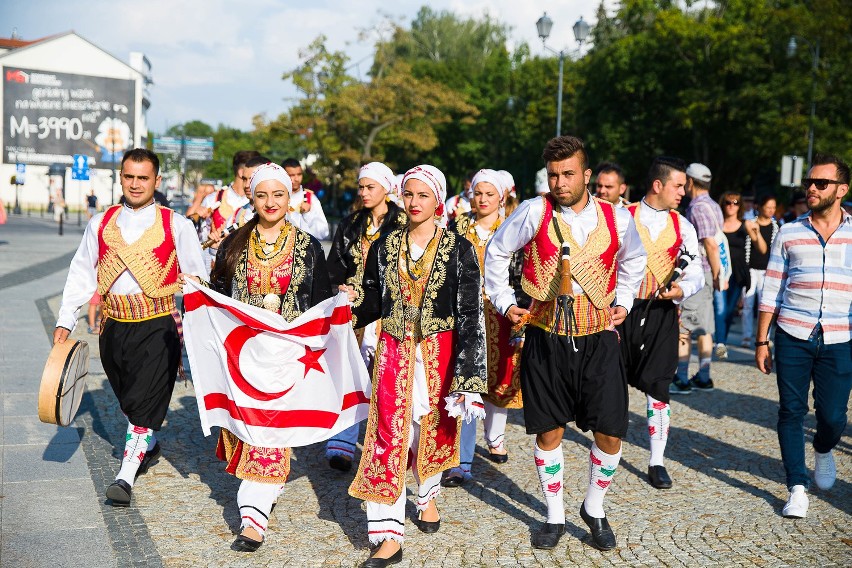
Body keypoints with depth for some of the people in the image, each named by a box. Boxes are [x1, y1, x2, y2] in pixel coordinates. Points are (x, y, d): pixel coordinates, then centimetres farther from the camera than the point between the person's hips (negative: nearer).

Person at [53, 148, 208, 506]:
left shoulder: (176, 225, -1)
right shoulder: (100, 224, 8)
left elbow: (197, 279, 1)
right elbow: (81, 275, 11)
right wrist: (65, 321, 4)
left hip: (159, 325, -4)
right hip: (114, 325, 4)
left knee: (146, 398, -11)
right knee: (127, 398, 16)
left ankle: (126, 475, -7)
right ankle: (148, 447, 41)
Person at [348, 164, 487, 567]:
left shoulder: (458, 249, -5)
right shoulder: (384, 247, 4)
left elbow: (470, 316, -9)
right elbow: (373, 305, 6)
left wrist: (467, 377, -15)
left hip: (438, 353, -1)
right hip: (394, 352, 2)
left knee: (432, 429, 13)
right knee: (388, 437, -4)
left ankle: (427, 497, 43)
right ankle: (390, 535, 0)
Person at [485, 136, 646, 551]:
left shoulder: (616, 219, -1)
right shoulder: (534, 212, -7)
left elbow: (633, 260, 20)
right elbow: (496, 253, 7)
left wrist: (623, 303, 11)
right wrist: (505, 303, 4)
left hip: (597, 339, 1)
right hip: (545, 339, -1)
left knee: (610, 433, 1)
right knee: (548, 431, 7)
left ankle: (594, 508, 26)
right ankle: (554, 516, 25)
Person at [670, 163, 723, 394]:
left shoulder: (698, 208, -14)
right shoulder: (713, 206, 15)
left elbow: (712, 245, -19)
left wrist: (717, 275, -13)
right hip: (705, 273, 10)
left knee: (682, 327, -5)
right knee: (704, 327, 12)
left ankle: (682, 380, -2)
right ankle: (703, 378, 17)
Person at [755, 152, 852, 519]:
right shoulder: (789, 234, 5)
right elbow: (771, 291, 8)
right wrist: (761, 341, 5)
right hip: (792, 338, 1)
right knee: (791, 412, 2)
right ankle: (797, 488, 13)